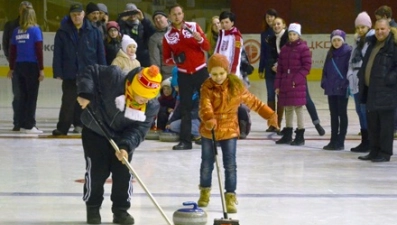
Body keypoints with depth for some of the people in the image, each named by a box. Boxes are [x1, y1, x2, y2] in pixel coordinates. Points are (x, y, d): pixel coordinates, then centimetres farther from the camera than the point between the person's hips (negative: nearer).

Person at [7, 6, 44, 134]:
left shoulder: (16, 31, 6)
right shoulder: (35, 30, -8)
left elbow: (12, 51, 8)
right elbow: (39, 50, -11)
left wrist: (12, 68, 16)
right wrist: (41, 69, -7)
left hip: (19, 66, 5)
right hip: (32, 66, -5)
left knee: (23, 95, 14)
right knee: (32, 96, 0)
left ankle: (23, 124, 17)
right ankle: (29, 125, 0)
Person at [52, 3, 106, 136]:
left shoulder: (94, 31, 1)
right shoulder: (62, 33, -1)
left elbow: (101, 53, 3)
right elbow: (57, 54, -2)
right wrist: (58, 73, -8)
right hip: (70, 75, -1)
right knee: (68, 102, 0)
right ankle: (62, 128, 3)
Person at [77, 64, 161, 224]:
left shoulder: (151, 106, -18)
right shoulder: (114, 78, -30)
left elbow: (138, 130, -22)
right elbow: (91, 72, -22)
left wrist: (126, 146, -37)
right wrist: (85, 93, -34)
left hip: (122, 139, 3)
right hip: (95, 133, -3)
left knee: (124, 173, 1)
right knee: (97, 172, -4)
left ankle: (121, 210, 15)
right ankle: (93, 208, 14)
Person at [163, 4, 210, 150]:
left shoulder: (194, 27, -1)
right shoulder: (168, 36, 2)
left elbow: (207, 47, -3)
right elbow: (166, 59, 6)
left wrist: (199, 39, -23)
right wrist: (174, 59, -15)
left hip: (200, 71, -1)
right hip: (183, 74, 1)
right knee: (185, 107, 0)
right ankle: (185, 141, 1)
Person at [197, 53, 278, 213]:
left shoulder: (236, 86, -5)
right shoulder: (207, 87, -11)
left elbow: (252, 101, 5)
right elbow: (205, 106, -26)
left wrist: (269, 114, 1)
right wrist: (209, 119, -46)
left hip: (229, 130, 0)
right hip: (208, 131, 0)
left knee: (230, 165, -5)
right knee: (207, 164, 15)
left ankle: (230, 196, 2)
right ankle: (205, 191, 36)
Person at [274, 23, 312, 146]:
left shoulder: (303, 48, -5)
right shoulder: (284, 49, 12)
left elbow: (307, 66, -8)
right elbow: (280, 68, 13)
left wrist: (297, 79, -15)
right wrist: (277, 85, 8)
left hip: (298, 85, -6)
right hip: (285, 84, 6)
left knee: (298, 108, -5)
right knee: (288, 109, 12)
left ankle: (300, 137, 1)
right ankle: (287, 135, 20)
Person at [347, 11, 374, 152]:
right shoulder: (357, 41, 18)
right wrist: (350, 75, 10)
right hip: (356, 80, 9)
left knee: (366, 110, -10)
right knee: (360, 111, 11)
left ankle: (369, 141, -5)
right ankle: (365, 140, 18)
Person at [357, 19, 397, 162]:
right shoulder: (373, 44, 16)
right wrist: (362, 78, 18)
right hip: (372, 90, 9)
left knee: (385, 124, -3)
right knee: (372, 123, 13)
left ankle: (385, 152, 2)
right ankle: (374, 151, 21)